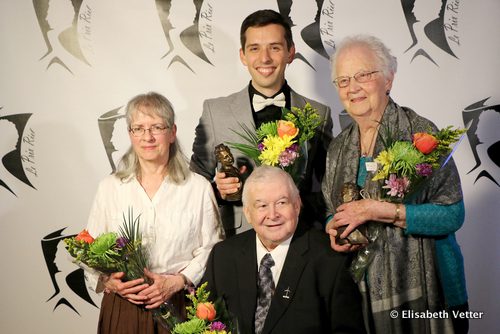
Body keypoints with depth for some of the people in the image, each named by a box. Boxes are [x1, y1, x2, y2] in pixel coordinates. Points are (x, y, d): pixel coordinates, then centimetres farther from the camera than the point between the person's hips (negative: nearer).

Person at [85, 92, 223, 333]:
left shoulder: (198, 188, -2)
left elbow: (210, 249, -1)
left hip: (178, 307, -1)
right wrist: (109, 282, -11)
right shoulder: (109, 188, 3)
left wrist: (176, 282, -13)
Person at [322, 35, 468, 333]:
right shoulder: (339, 148, 6)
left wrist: (379, 211, -21)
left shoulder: (421, 133, -11)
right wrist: (335, 230, -6)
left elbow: (452, 215, -16)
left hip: (419, 291, -4)